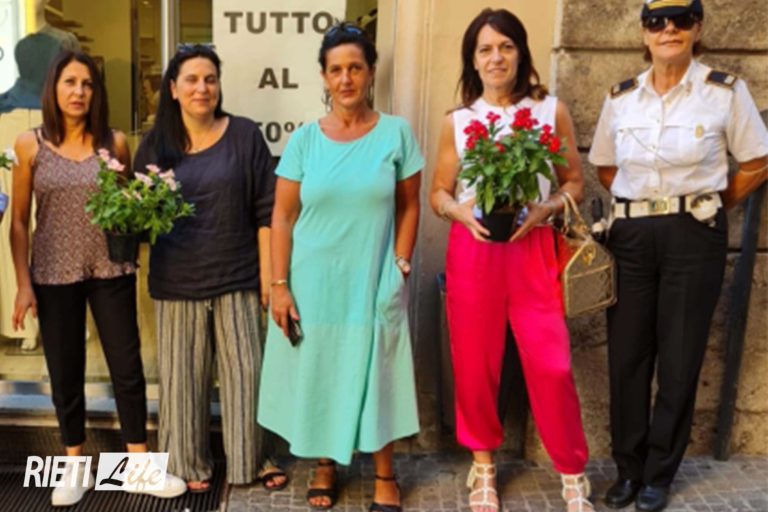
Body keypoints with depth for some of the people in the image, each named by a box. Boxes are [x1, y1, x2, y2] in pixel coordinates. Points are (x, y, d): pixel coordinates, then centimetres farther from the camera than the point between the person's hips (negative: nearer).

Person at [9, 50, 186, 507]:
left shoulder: (115, 142, -1)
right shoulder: (30, 145, -2)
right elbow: (19, 222, 1)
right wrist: (23, 285, -4)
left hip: (111, 272, 0)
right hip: (54, 276, 0)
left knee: (128, 367, 4)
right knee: (65, 372, 9)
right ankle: (76, 469, 27)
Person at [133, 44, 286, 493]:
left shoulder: (244, 135, -1)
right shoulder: (156, 143, 4)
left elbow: (265, 211, -2)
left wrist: (268, 272, -4)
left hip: (236, 275, -1)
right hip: (177, 280, 1)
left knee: (245, 370, 6)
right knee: (184, 373, 9)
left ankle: (255, 458, 23)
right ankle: (191, 461, 27)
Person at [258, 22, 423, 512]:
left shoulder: (396, 133, -2)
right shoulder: (304, 139, -2)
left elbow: (408, 207, 3)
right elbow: (282, 218, -1)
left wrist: (401, 269, -4)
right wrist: (280, 287, -6)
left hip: (373, 284, -1)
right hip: (313, 283, 1)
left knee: (374, 377, 7)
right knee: (317, 376, 12)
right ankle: (326, 466, 33)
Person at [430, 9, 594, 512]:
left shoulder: (552, 111, 2)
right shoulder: (456, 121, 5)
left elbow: (575, 182, 6)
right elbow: (438, 193, 10)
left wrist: (545, 208, -13)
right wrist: (461, 210, -12)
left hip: (532, 250, -1)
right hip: (472, 252, 1)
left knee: (551, 365, -3)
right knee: (475, 364, 7)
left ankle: (573, 471, 18)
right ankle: (484, 465, 28)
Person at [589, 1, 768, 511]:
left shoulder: (726, 91, -4)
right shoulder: (621, 97, 5)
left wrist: (707, 207, 1)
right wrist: (639, 207, 5)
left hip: (693, 238, -2)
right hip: (631, 236, 3)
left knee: (679, 359, 5)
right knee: (627, 355, 6)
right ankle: (628, 468, 22)